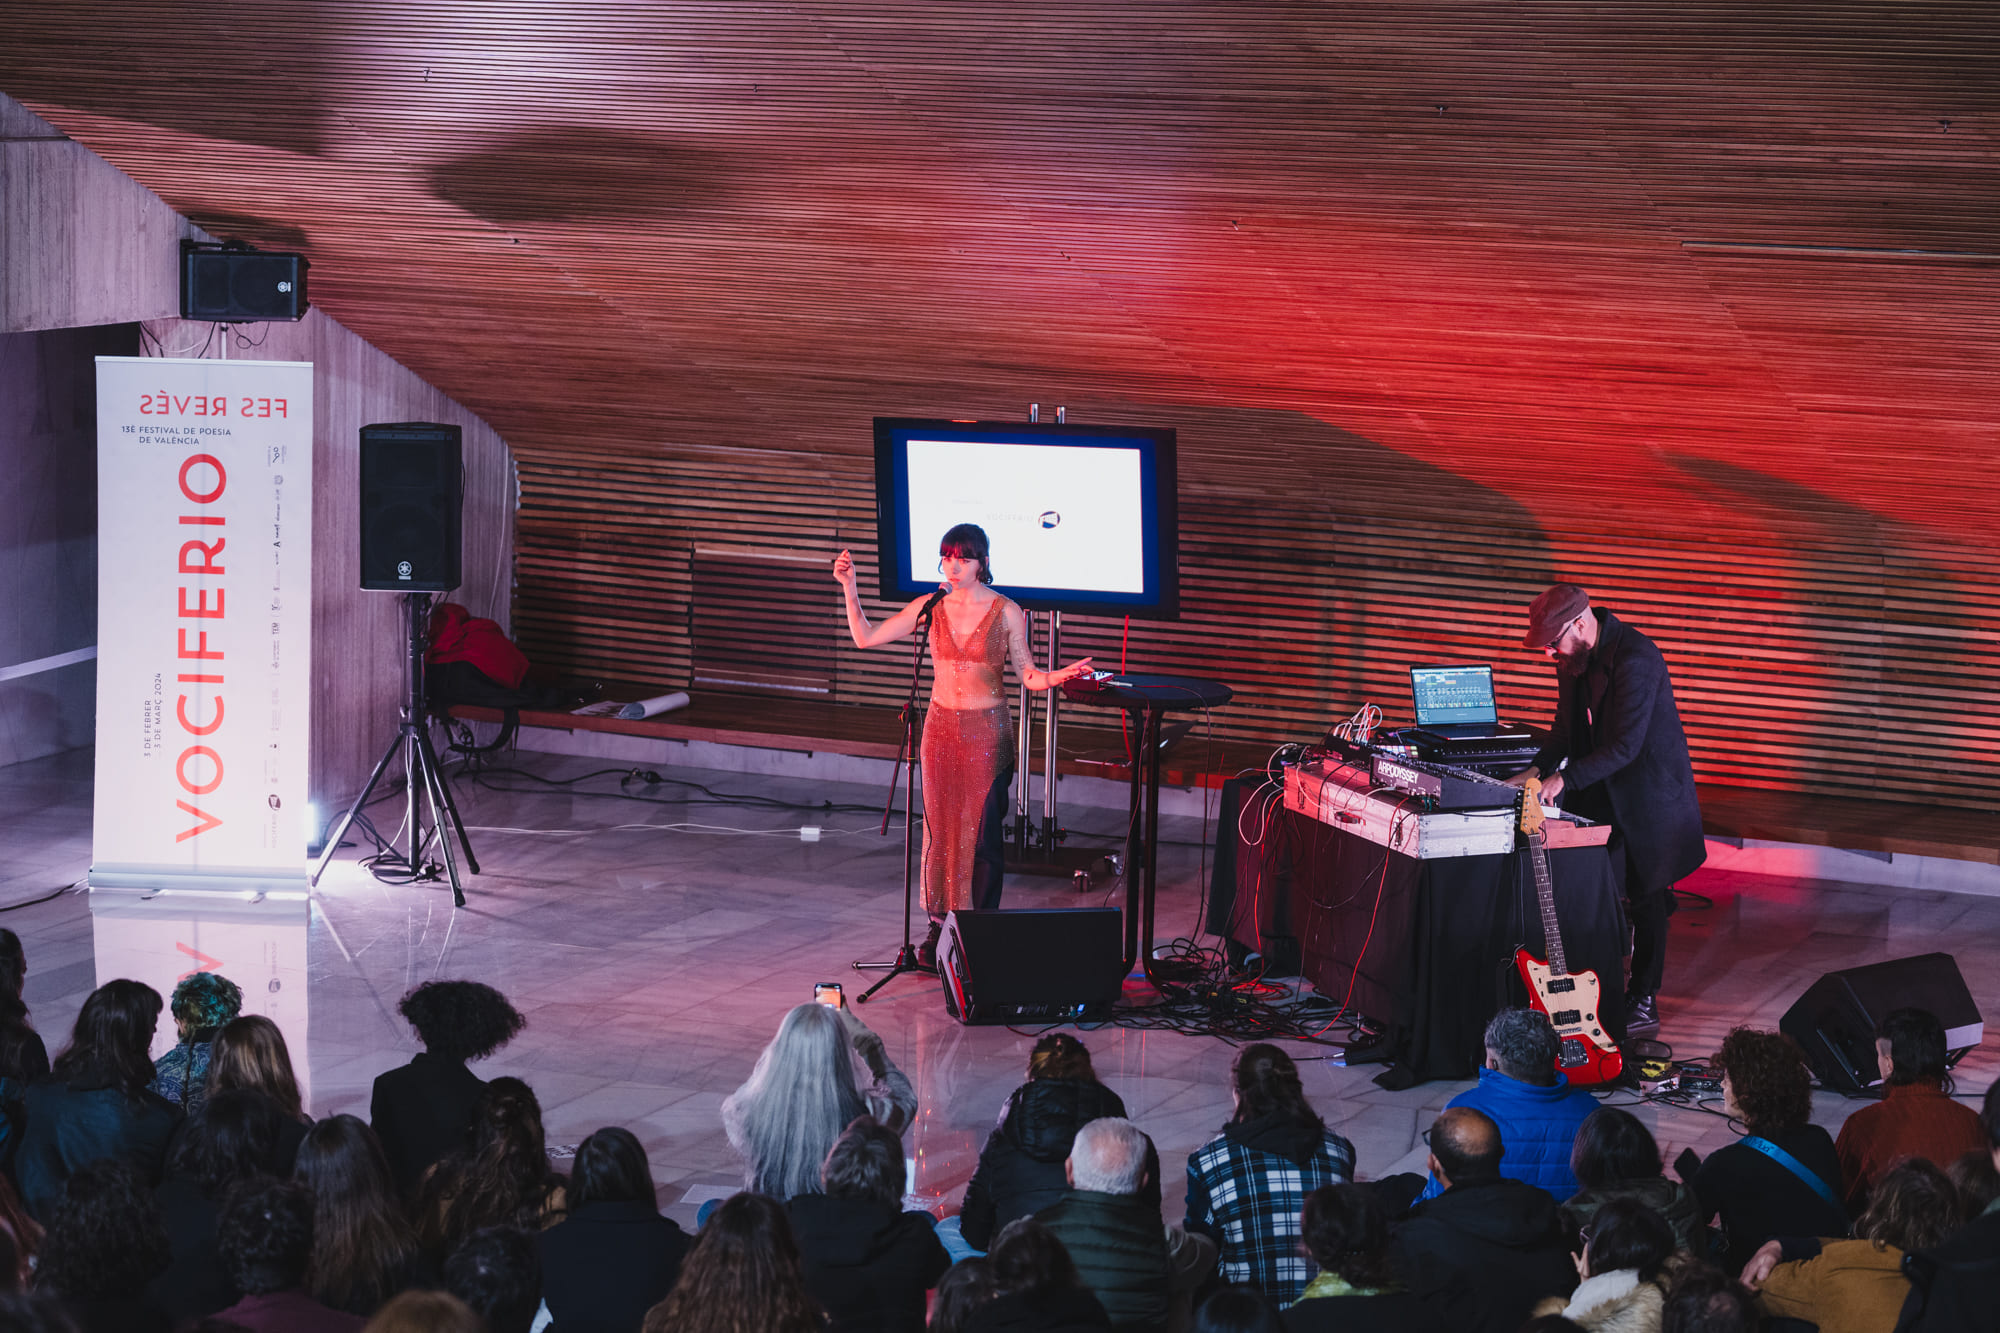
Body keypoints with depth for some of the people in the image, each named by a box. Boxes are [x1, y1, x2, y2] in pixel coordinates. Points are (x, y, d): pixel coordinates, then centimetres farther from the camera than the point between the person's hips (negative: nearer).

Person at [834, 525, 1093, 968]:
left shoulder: (1006, 613, -5)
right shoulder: (931, 607, 2)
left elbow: (1028, 676, -2)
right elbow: (865, 637, 4)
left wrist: (1059, 676, -22)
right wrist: (849, 587, -5)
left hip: (987, 732, -3)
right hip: (942, 727, 3)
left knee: (982, 832, -1)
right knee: (941, 827, 5)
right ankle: (940, 931, 13)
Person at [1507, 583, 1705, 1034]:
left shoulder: (1636, 659, -27)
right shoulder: (1575, 656, 0)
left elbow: (1625, 745, -29)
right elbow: (1568, 724, 12)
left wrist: (1565, 779, -31)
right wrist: (1539, 769, -3)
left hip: (1648, 792, -8)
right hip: (1602, 792, 8)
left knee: (1646, 898, 2)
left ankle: (1643, 1003, 11)